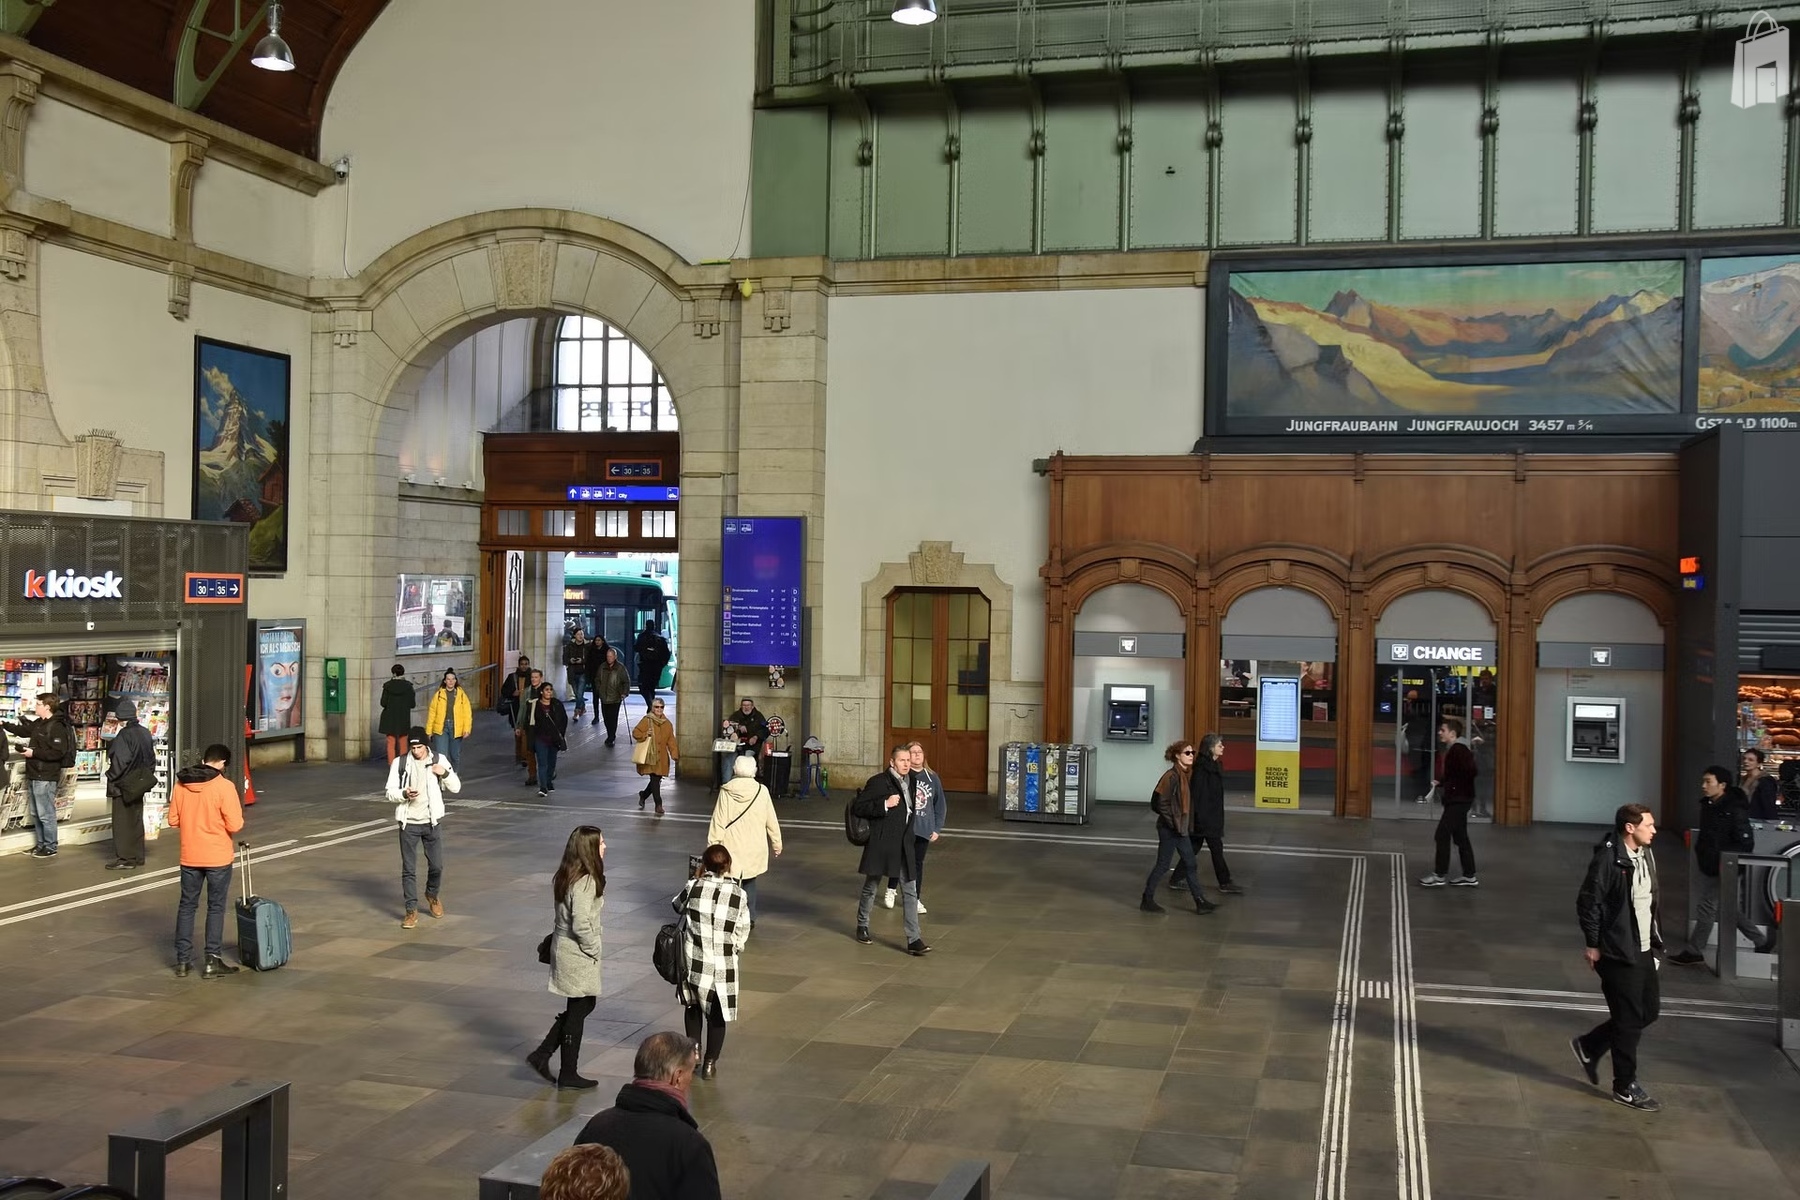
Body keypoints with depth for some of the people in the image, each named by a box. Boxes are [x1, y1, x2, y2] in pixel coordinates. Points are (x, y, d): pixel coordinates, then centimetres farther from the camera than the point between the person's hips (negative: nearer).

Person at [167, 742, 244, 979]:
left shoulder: (181, 784, -1)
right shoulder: (224, 786, -15)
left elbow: (173, 820, 5)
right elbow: (234, 825, -16)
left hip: (189, 857, 4)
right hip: (217, 857, -4)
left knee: (187, 906, 15)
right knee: (216, 908, 6)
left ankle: (182, 960, 18)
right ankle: (212, 961, 7)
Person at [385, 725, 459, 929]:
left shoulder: (439, 760, -1)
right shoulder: (400, 763, -3)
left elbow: (456, 788, 0)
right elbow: (390, 792, -1)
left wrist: (445, 773, -19)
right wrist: (404, 794, -21)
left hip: (431, 822, 1)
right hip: (408, 823, -1)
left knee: (437, 865, 6)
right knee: (408, 869, 0)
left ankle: (432, 895, 35)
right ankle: (411, 910, 8)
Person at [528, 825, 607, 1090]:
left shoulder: (567, 876, 6)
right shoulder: (585, 882, -23)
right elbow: (581, 924, -26)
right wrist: (594, 950, -11)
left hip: (564, 947, 9)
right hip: (578, 954, -9)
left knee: (581, 1006, 20)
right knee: (578, 1010, 4)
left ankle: (542, 1054, 22)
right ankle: (568, 1074, 17)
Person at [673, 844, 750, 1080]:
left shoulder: (694, 887, -9)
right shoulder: (738, 895, -11)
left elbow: (677, 905, 13)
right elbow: (741, 935, -5)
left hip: (693, 960, 1)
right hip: (722, 965, -1)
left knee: (692, 1006, 25)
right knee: (717, 1014, 14)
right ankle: (710, 1062, 18)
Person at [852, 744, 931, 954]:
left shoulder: (910, 781, 9)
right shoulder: (878, 782, -12)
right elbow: (857, 807, -14)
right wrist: (884, 804, -22)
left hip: (904, 846, 6)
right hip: (881, 845, -5)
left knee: (910, 892, 0)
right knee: (871, 887, 12)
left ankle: (914, 940, 0)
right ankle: (862, 926, 33)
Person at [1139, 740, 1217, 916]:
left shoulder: (1188, 774, 6)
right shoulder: (1171, 776, -18)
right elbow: (1161, 803, -19)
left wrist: (1187, 824, 7)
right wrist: (1173, 823, -15)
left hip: (1182, 828, 8)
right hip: (1169, 829, -8)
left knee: (1190, 865, 9)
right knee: (1163, 864, 2)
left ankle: (1200, 902, 13)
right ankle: (1147, 900, 15)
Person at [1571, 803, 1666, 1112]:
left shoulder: (1645, 855, 6)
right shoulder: (1608, 859, -19)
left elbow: (1650, 900, 15)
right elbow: (1587, 903, -16)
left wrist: (1655, 937, 12)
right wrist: (1593, 945, -13)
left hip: (1643, 950, 8)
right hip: (1618, 952, -8)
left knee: (1649, 1010, 15)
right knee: (1629, 1020, 1)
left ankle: (1588, 1046, 30)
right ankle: (1625, 1087, 16)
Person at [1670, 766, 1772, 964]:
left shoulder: (1735, 810, -21)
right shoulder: (1708, 805, 4)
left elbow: (1746, 843, -21)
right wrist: (1700, 852, 10)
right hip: (1709, 866, 9)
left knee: (1706, 907, 0)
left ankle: (1694, 952, 12)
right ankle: (1761, 941, 33)